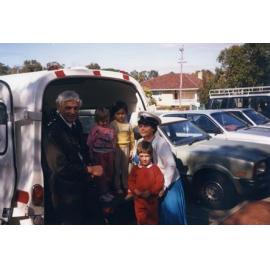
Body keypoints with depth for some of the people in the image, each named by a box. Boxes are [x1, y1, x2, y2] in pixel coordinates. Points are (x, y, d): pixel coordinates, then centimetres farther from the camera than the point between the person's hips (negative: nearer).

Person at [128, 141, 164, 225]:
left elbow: (160, 182, -12)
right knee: (141, 219, 8)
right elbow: (130, 181, 0)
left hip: (152, 199, -1)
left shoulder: (155, 168, -7)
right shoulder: (135, 169, -1)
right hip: (139, 199, 1)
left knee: (153, 219, 15)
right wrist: (135, 190, -18)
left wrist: (150, 192, -21)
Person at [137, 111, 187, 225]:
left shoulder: (161, 143, -23)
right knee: (160, 212, 18)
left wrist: (163, 187, -21)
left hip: (170, 183, -6)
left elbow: (171, 166, -22)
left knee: (171, 212, 4)